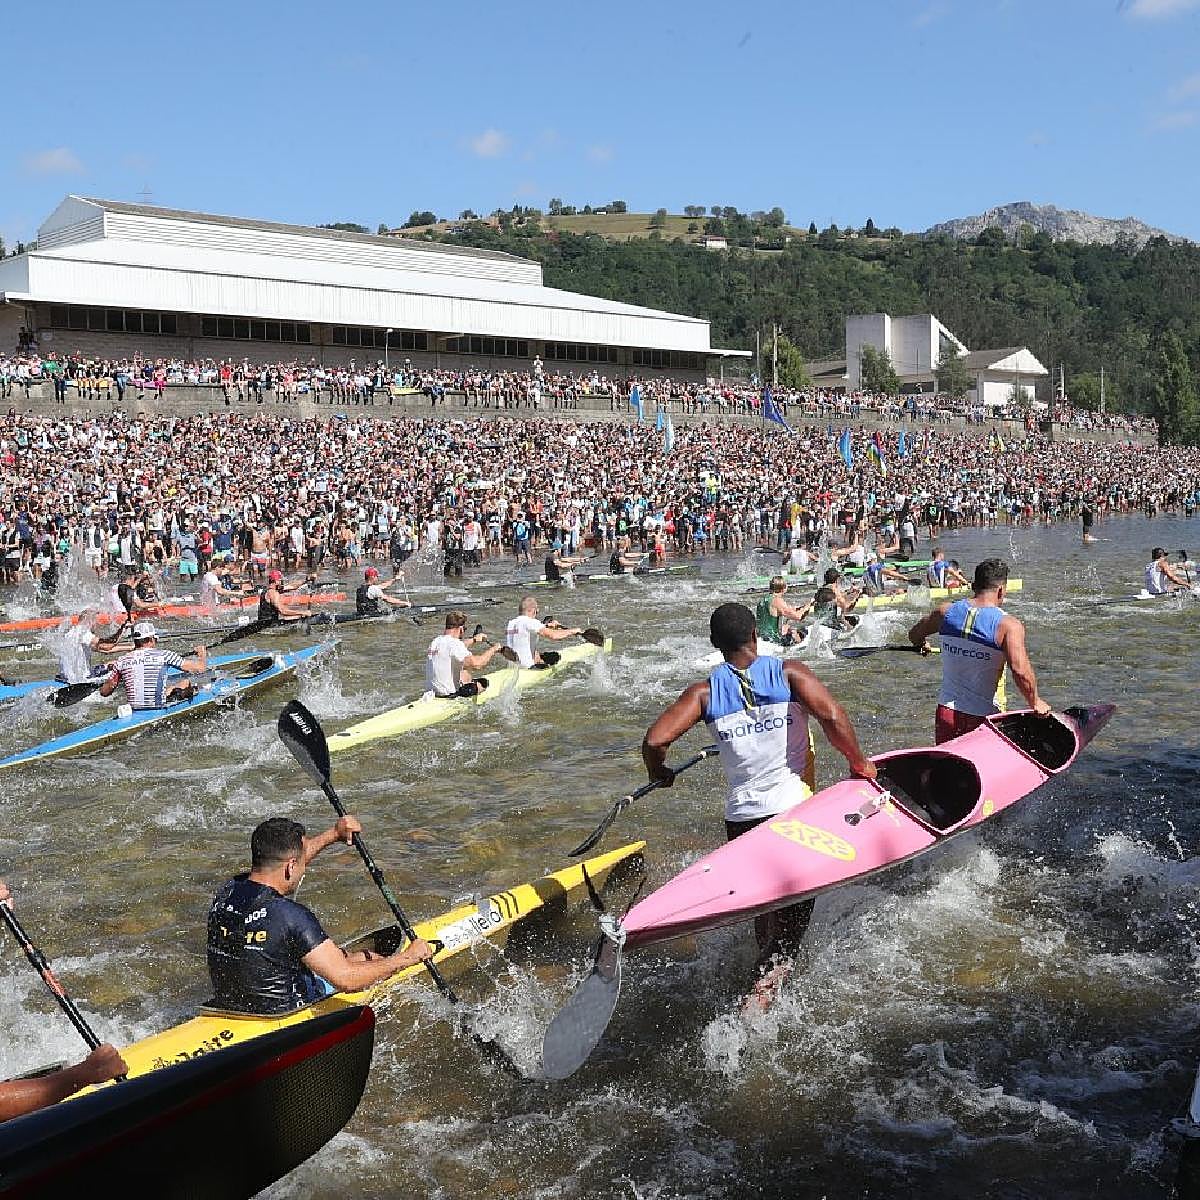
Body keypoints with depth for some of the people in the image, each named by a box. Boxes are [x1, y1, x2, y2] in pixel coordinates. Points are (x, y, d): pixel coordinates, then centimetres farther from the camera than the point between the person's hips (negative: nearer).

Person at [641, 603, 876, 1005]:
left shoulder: (704, 692, 1)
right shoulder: (788, 672, -4)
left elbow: (654, 740, -8)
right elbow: (832, 716, -17)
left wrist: (659, 773, 13)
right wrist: (859, 764, -3)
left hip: (740, 817, 2)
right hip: (795, 809, -2)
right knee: (794, 909, 4)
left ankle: (768, 969, 34)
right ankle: (766, 982, -13)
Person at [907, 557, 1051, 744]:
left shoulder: (947, 611, 1)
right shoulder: (1009, 625, -13)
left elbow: (914, 635, 18)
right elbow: (1021, 671, -23)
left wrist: (922, 645, 42)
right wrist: (1035, 702, -6)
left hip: (945, 712, 4)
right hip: (982, 719, -4)